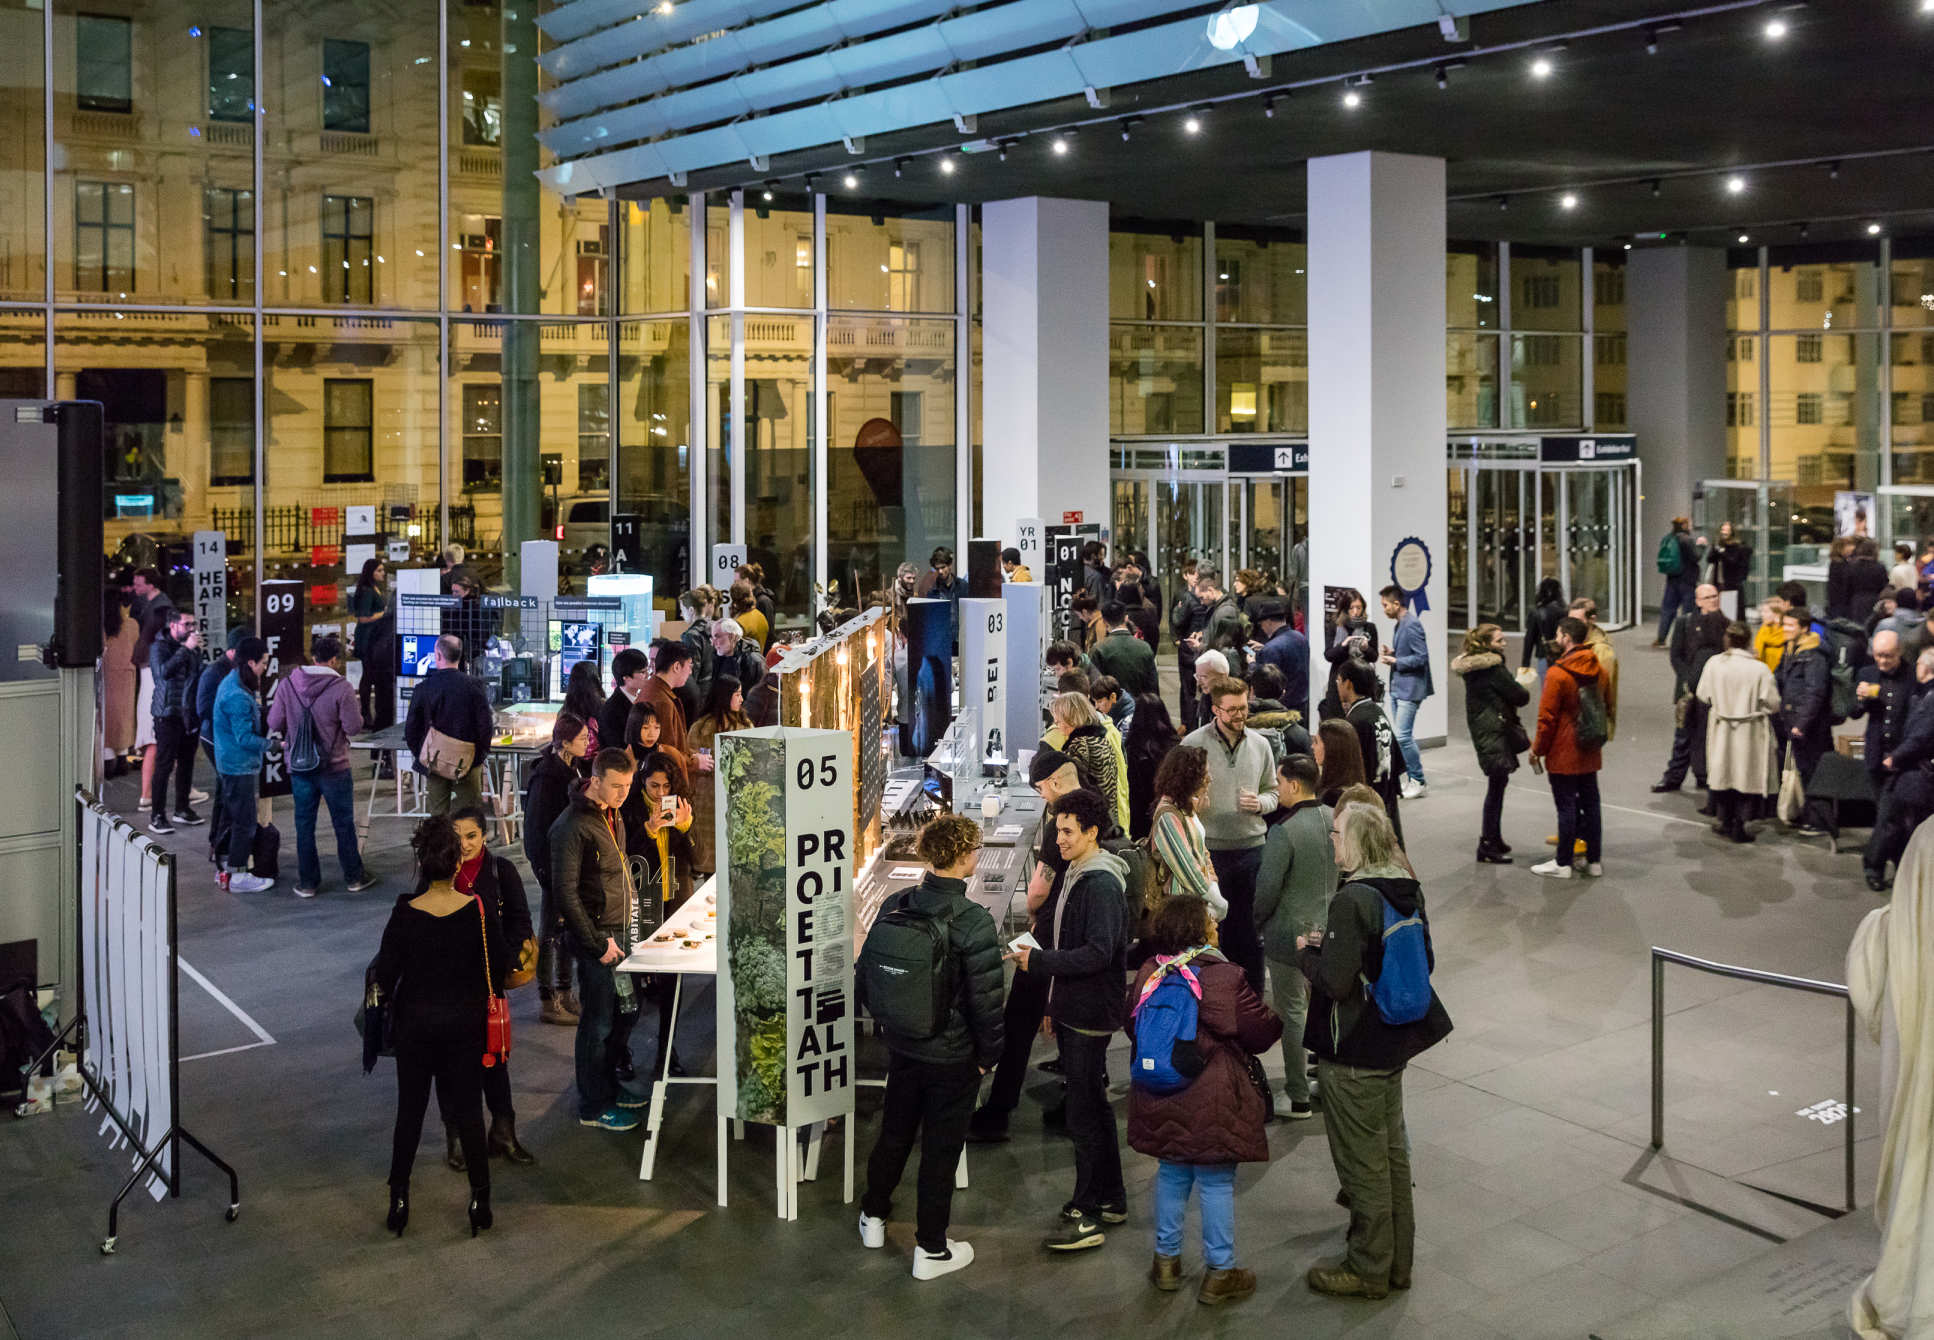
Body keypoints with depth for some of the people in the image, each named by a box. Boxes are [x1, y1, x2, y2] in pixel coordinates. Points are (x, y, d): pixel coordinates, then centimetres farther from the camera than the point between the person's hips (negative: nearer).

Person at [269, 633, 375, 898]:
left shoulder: (287, 685, -5)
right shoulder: (341, 688, -16)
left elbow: (274, 723, -2)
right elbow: (354, 727, -15)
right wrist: (355, 710, 4)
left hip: (299, 766, 3)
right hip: (334, 767, -2)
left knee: (304, 824, 12)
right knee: (344, 823, 12)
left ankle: (307, 882, 17)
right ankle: (354, 877, 22)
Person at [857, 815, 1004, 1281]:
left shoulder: (895, 907, -6)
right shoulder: (975, 924, -24)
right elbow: (986, 1002, -19)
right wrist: (987, 1056, -5)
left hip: (902, 1049, 5)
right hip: (952, 1058, -5)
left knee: (893, 1133, 24)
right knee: (940, 1150, 8)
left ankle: (874, 1216, 41)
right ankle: (931, 1250, 19)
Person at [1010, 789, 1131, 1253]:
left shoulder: (1102, 884, -19)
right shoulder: (1075, 875, 13)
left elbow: (1098, 953, -27)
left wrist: (1039, 962, -24)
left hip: (1090, 1015, -10)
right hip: (1073, 1012, 10)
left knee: (1084, 1115, -5)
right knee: (1095, 1106, 18)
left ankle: (1085, 1217, 2)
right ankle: (1111, 1199, 30)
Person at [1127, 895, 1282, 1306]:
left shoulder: (1148, 975, -2)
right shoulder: (1224, 977, -16)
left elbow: (1132, 1026, 11)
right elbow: (1260, 1033, -8)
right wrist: (1281, 1018, 13)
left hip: (1160, 1101, 5)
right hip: (1212, 1100, -5)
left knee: (1172, 1174, 19)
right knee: (1217, 1182, 6)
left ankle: (1166, 1260, 27)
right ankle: (1219, 1272, 13)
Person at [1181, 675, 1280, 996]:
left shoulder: (1260, 745, 6)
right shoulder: (1193, 744, -5)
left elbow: (1273, 791, 15)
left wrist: (1260, 804, -6)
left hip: (1251, 847, 3)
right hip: (1208, 849, -3)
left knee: (1250, 932, 10)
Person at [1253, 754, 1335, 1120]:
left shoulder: (1283, 832, -23)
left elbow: (1267, 888, -18)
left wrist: (1257, 921, 0)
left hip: (1290, 935, -7)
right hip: (1330, 931, 7)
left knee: (1293, 1014, 4)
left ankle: (1297, 1098, 12)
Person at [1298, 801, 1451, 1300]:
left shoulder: (1353, 901, -24)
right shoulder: (1409, 892, 2)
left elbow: (1335, 981, -27)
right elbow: (1425, 961, 12)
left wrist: (1307, 952, -6)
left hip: (1353, 1052, -9)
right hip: (1395, 1041, 9)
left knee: (1362, 1161, 5)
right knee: (1392, 1151, 19)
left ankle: (1369, 1269, 18)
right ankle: (1397, 1260, 31)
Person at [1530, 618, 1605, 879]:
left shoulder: (1558, 674, -17)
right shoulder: (1596, 670, 4)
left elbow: (1547, 718, -15)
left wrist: (1537, 750, -5)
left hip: (1563, 754, -7)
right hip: (1590, 752, 7)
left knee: (1566, 807, -1)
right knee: (1590, 803, 11)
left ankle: (1562, 863, 6)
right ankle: (1593, 860, 18)